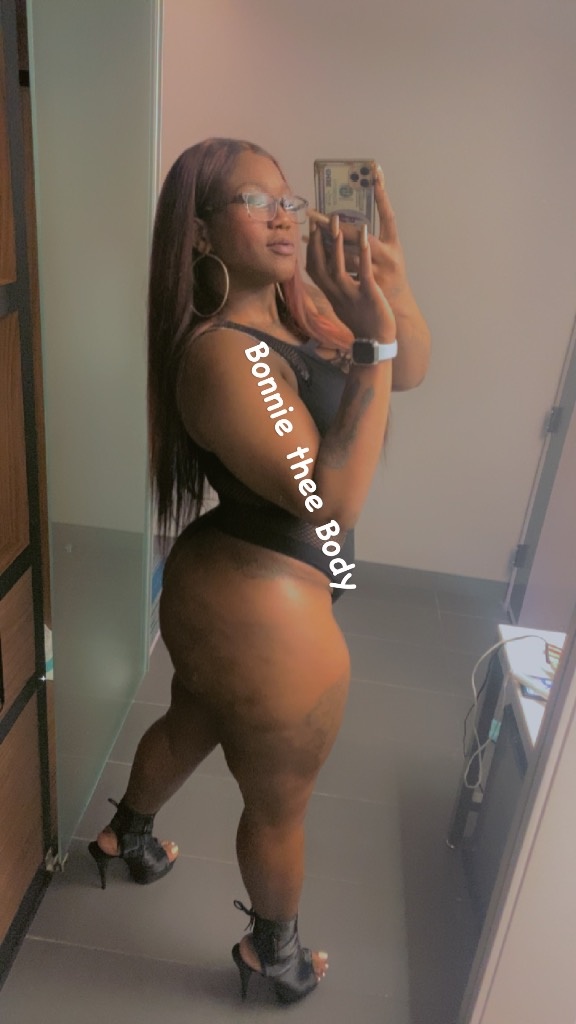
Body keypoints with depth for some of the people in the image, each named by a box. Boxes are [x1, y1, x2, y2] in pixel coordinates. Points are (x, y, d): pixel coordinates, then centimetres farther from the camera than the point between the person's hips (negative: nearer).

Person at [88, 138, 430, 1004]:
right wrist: (376, 344, -27)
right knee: (279, 806, 17)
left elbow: (410, 372, 5)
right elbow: (332, 501, -28)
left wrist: (390, 281, -11)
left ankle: (126, 837, 63)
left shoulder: (298, 301, 1)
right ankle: (274, 952, 47)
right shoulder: (221, 354, -25)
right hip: (269, 613, -9)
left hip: (220, 584, 9)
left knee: (191, 724, 34)